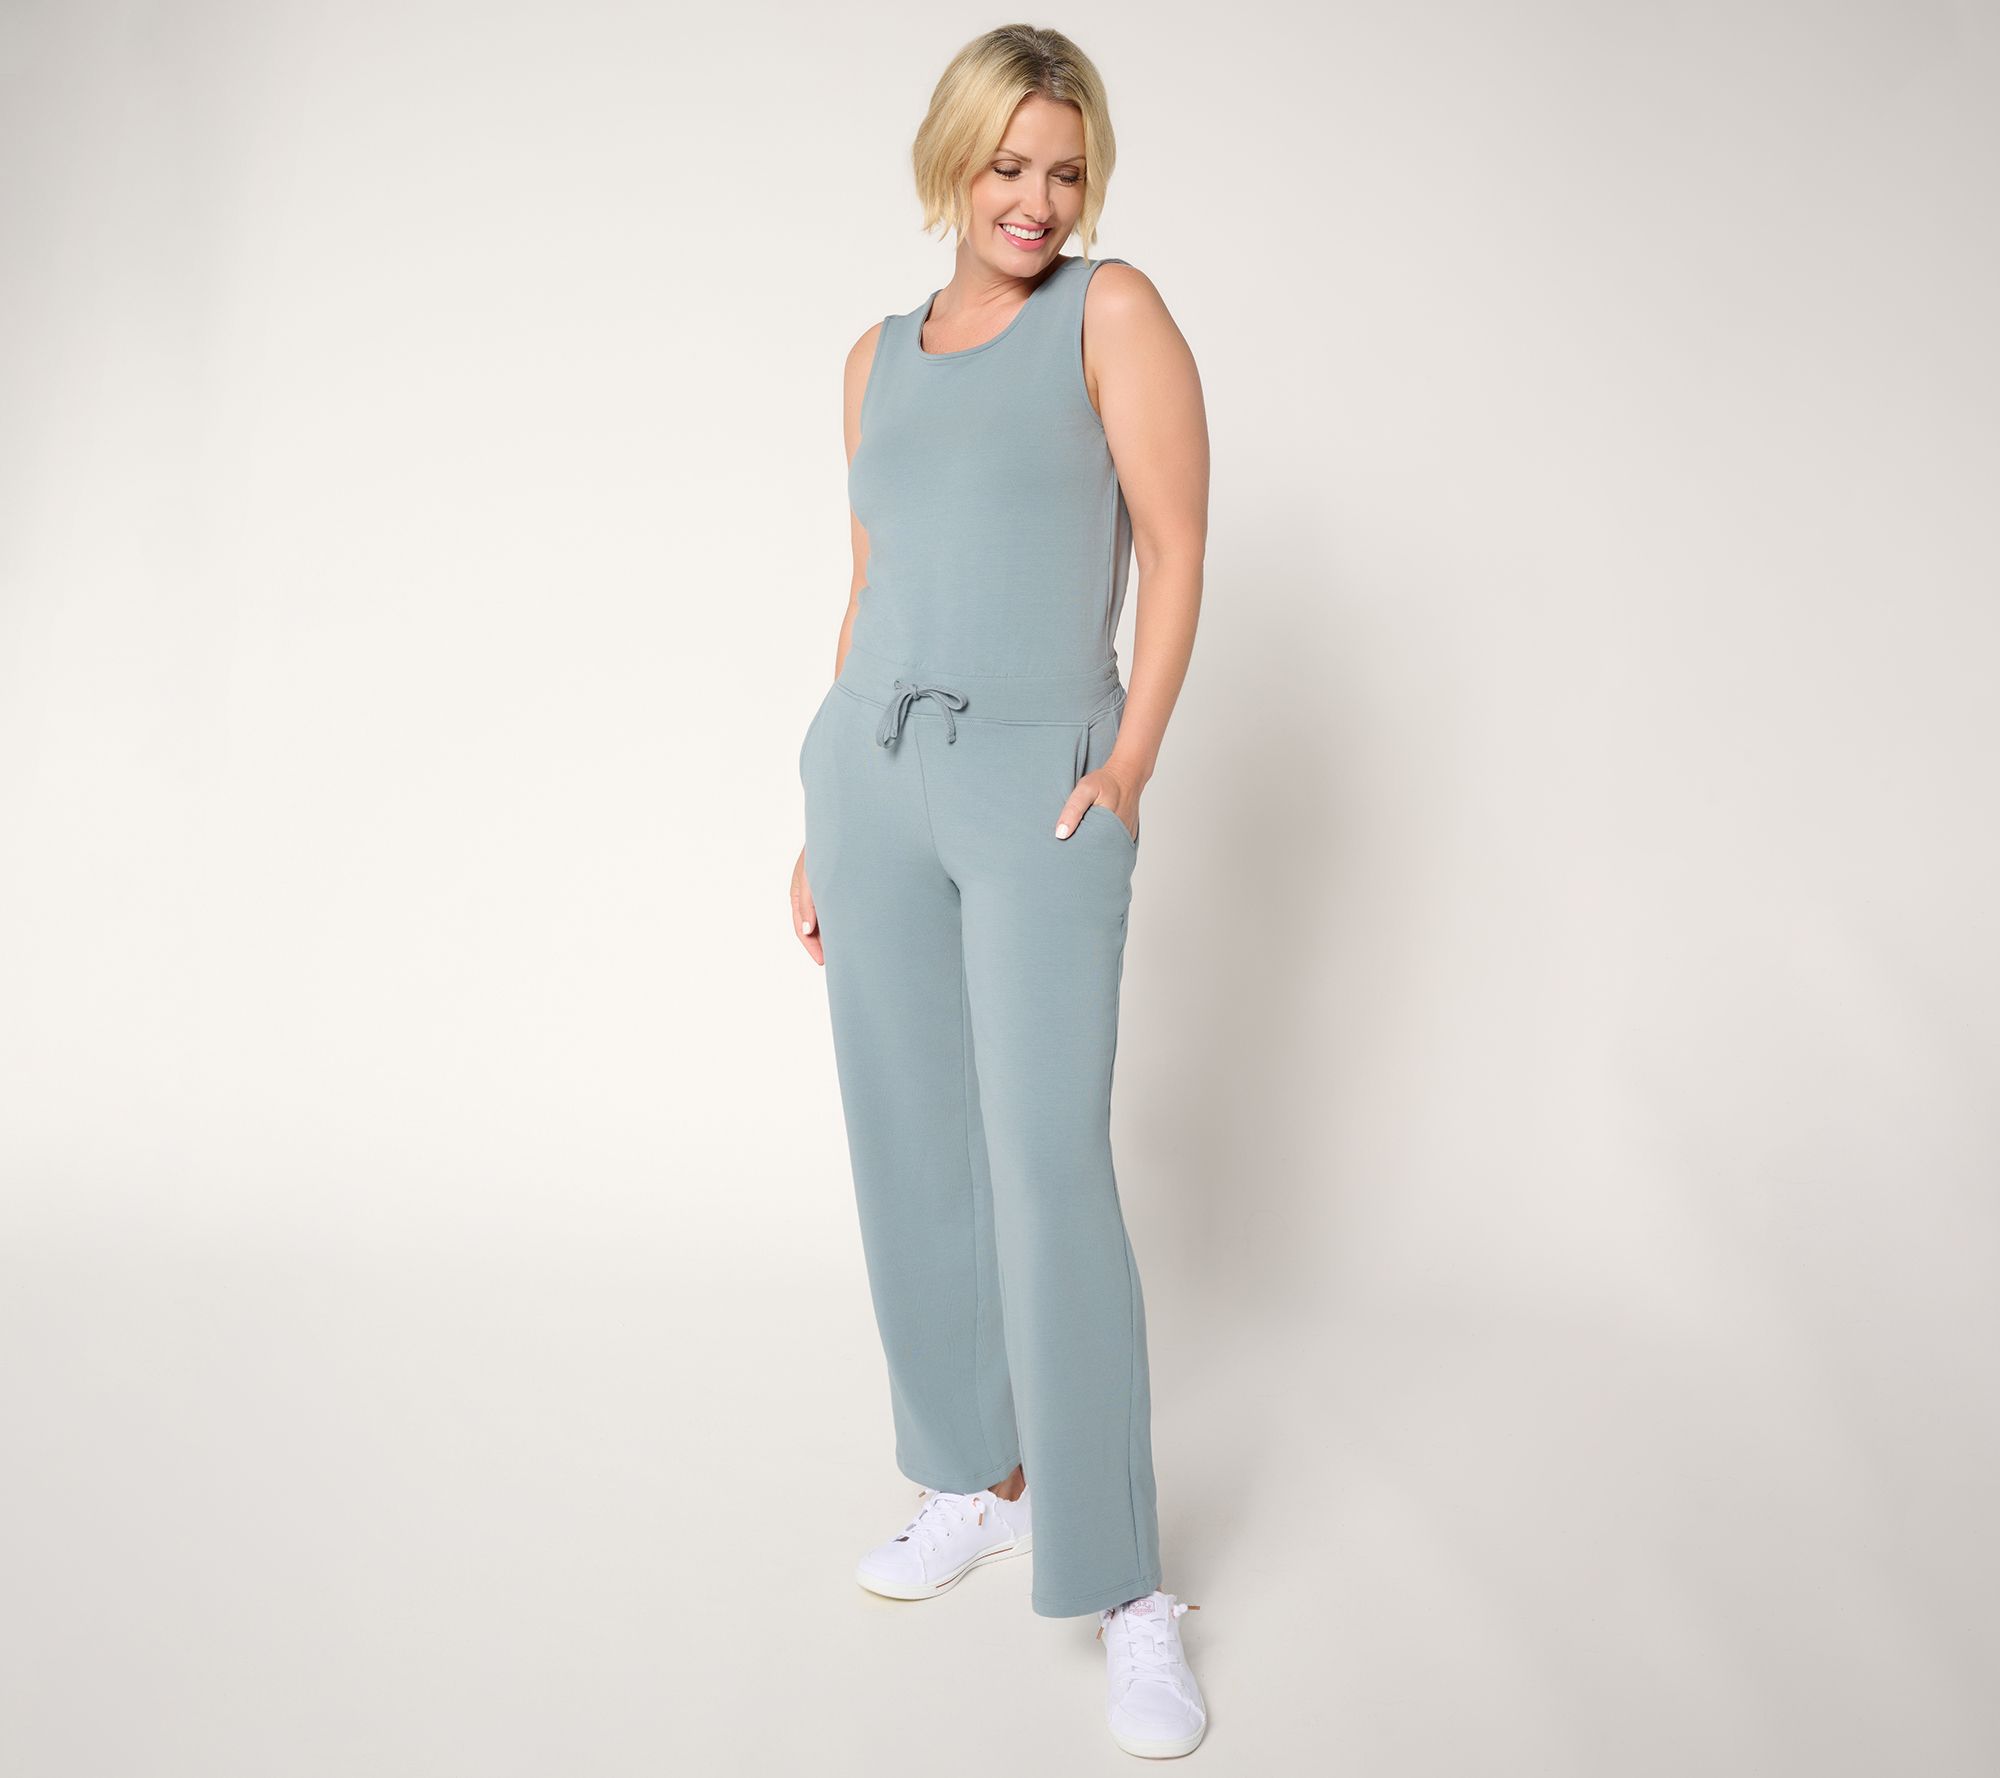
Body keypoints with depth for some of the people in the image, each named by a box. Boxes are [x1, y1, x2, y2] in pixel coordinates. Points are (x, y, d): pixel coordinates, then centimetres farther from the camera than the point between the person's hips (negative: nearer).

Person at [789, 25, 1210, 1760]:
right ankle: (979, 1481, 25)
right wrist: (823, 819, 14)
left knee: (1051, 1175, -11)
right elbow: (871, 599, 16)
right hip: (872, 770, 5)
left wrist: (1129, 766, -14)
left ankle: (1124, 1587, -1)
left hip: (1041, 783, -5)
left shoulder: (1113, 310, 1)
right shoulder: (879, 355, 15)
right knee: (914, 1155, 8)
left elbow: (1177, 550, -5)